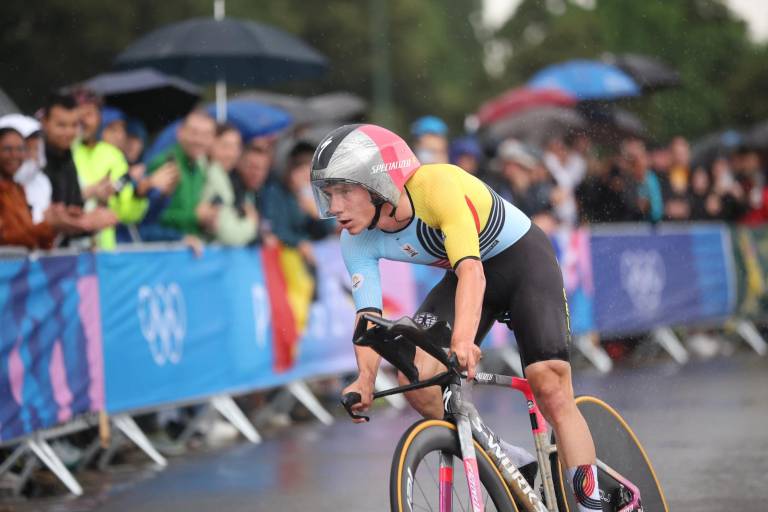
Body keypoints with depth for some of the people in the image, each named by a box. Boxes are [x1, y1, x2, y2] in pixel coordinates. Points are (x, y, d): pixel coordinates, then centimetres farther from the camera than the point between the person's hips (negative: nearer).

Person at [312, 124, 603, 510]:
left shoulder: (438, 186, -35)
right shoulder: (358, 242, -16)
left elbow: (471, 269, -45)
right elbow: (368, 316, -18)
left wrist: (463, 340, -61)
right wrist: (365, 379, -36)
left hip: (525, 261, -5)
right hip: (463, 273, 5)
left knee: (551, 389, -18)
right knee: (415, 374, -17)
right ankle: (512, 464, 0)